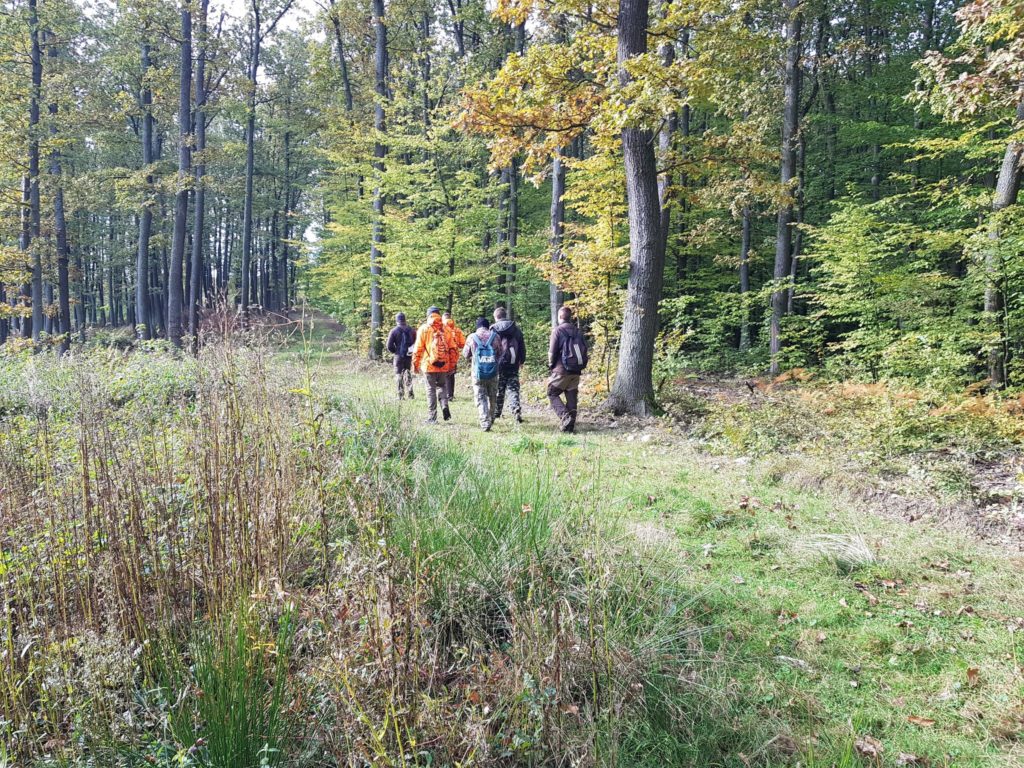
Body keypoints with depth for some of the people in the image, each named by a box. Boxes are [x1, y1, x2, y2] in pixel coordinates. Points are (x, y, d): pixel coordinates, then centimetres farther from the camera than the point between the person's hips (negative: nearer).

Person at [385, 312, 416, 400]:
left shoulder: (394, 331, -8)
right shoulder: (411, 330, 3)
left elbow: (389, 346, -9)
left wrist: (394, 351, 7)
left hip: (399, 356, -3)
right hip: (409, 356, 3)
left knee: (399, 375, 5)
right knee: (408, 374, 15)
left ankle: (401, 395, 1)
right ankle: (410, 394, 10)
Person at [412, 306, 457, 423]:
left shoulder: (424, 329, -2)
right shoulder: (446, 329, 6)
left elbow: (418, 349, -4)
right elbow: (453, 349, 6)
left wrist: (415, 364, 5)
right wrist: (452, 365, 13)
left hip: (429, 365, -2)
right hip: (444, 365, 2)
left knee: (431, 390, 4)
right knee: (442, 386, 20)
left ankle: (432, 417, 4)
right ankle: (444, 406, -5)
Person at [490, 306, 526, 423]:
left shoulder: (494, 329, -3)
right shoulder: (516, 328, 6)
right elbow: (522, 346, 9)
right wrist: (522, 360, 18)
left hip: (498, 363, -2)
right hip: (513, 364, 2)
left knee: (498, 389, 10)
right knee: (513, 388, 3)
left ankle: (496, 413, 18)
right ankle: (517, 409, -17)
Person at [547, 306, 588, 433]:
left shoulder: (558, 330, -7)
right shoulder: (578, 332, 9)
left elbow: (552, 351, -9)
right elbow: (584, 350, 9)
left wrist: (551, 365, 7)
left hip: (561, 370, -5)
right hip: (576, 371, 5)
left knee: (552, 394, 5)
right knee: (572, 398, 9)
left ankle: (565, 417, -14)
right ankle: (570, 425, 7)